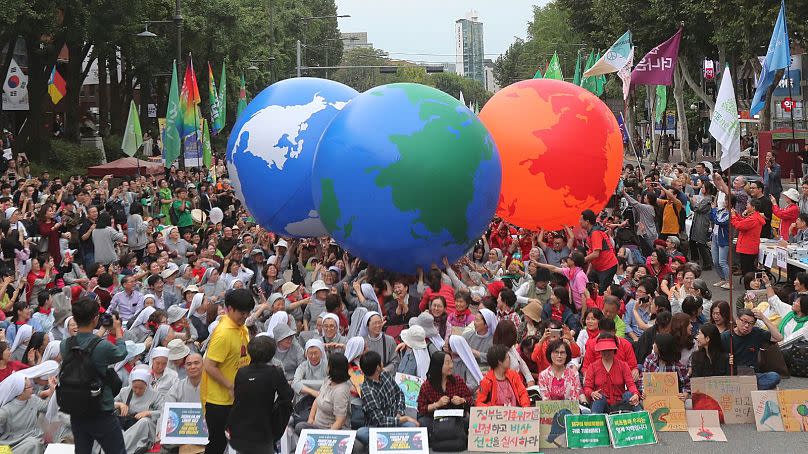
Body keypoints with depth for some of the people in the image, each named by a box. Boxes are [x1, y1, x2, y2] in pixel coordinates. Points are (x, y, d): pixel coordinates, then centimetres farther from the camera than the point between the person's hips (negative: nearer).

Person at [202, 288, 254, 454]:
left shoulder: (241, 327, 7)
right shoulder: (224, 333, -21)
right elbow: (210, 366, -23)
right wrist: (231, 387, -20)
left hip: (235, 398, 8)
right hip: (218, 399, -8)